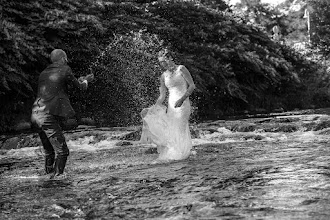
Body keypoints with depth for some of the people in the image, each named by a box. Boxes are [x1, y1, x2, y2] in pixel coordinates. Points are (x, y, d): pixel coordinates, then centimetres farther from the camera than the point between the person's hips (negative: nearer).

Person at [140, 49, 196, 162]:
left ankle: (170, 156, -2)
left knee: (177, 131, -7)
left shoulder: (181, 69, -3)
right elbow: (162, 96, 10)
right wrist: (154, 107, -3)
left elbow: (192, 86, -6)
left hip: (183, 104, -5)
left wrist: (182, 99, -17)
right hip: (171, 105, 5)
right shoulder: (163, 76, 10)